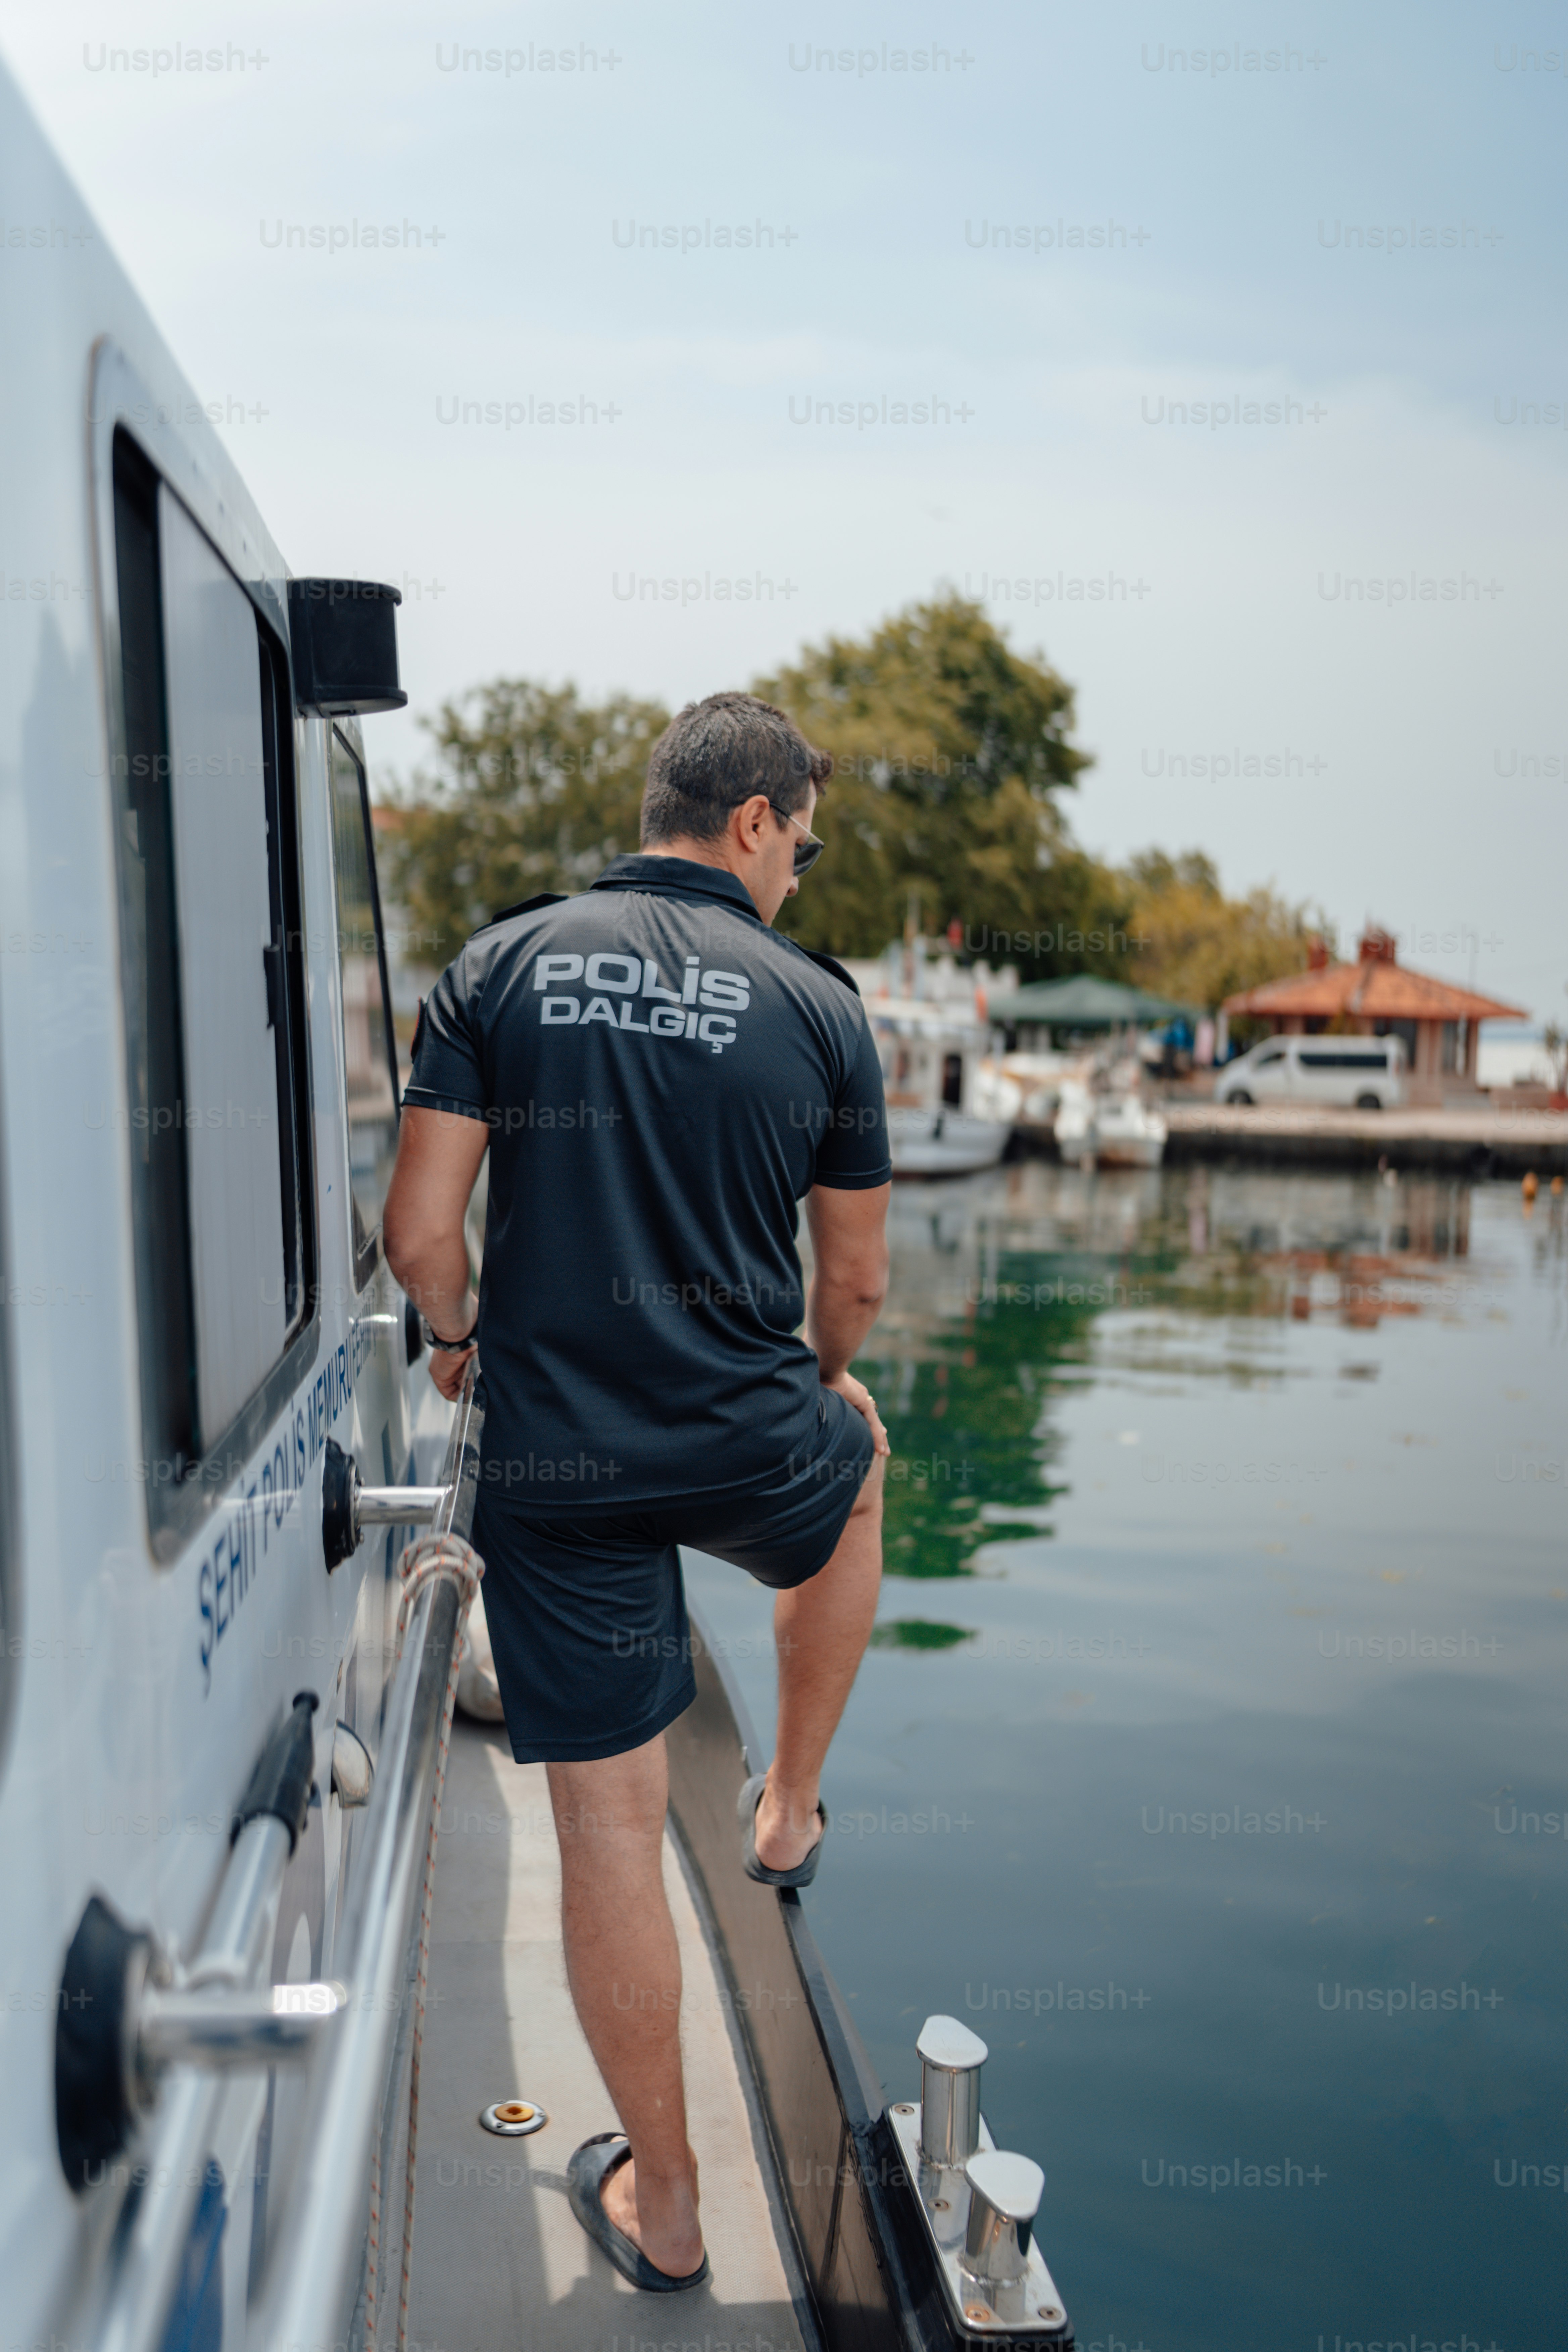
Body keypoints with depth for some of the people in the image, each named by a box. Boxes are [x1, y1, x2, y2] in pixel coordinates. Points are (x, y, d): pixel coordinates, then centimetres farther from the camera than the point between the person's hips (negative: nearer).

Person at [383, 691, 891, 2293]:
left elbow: (420, 1231, -5)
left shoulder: (501, 965, 0)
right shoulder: (820, 1007, -1)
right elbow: (855, 1287, 6)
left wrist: (458, 1337, 17)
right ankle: (788, 1810, 44)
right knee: (857, 1468, 35)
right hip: (751, 1447, 0)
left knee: (608, 1829, 10)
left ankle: (659, 2207, 27)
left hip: (554, 1467, 1)